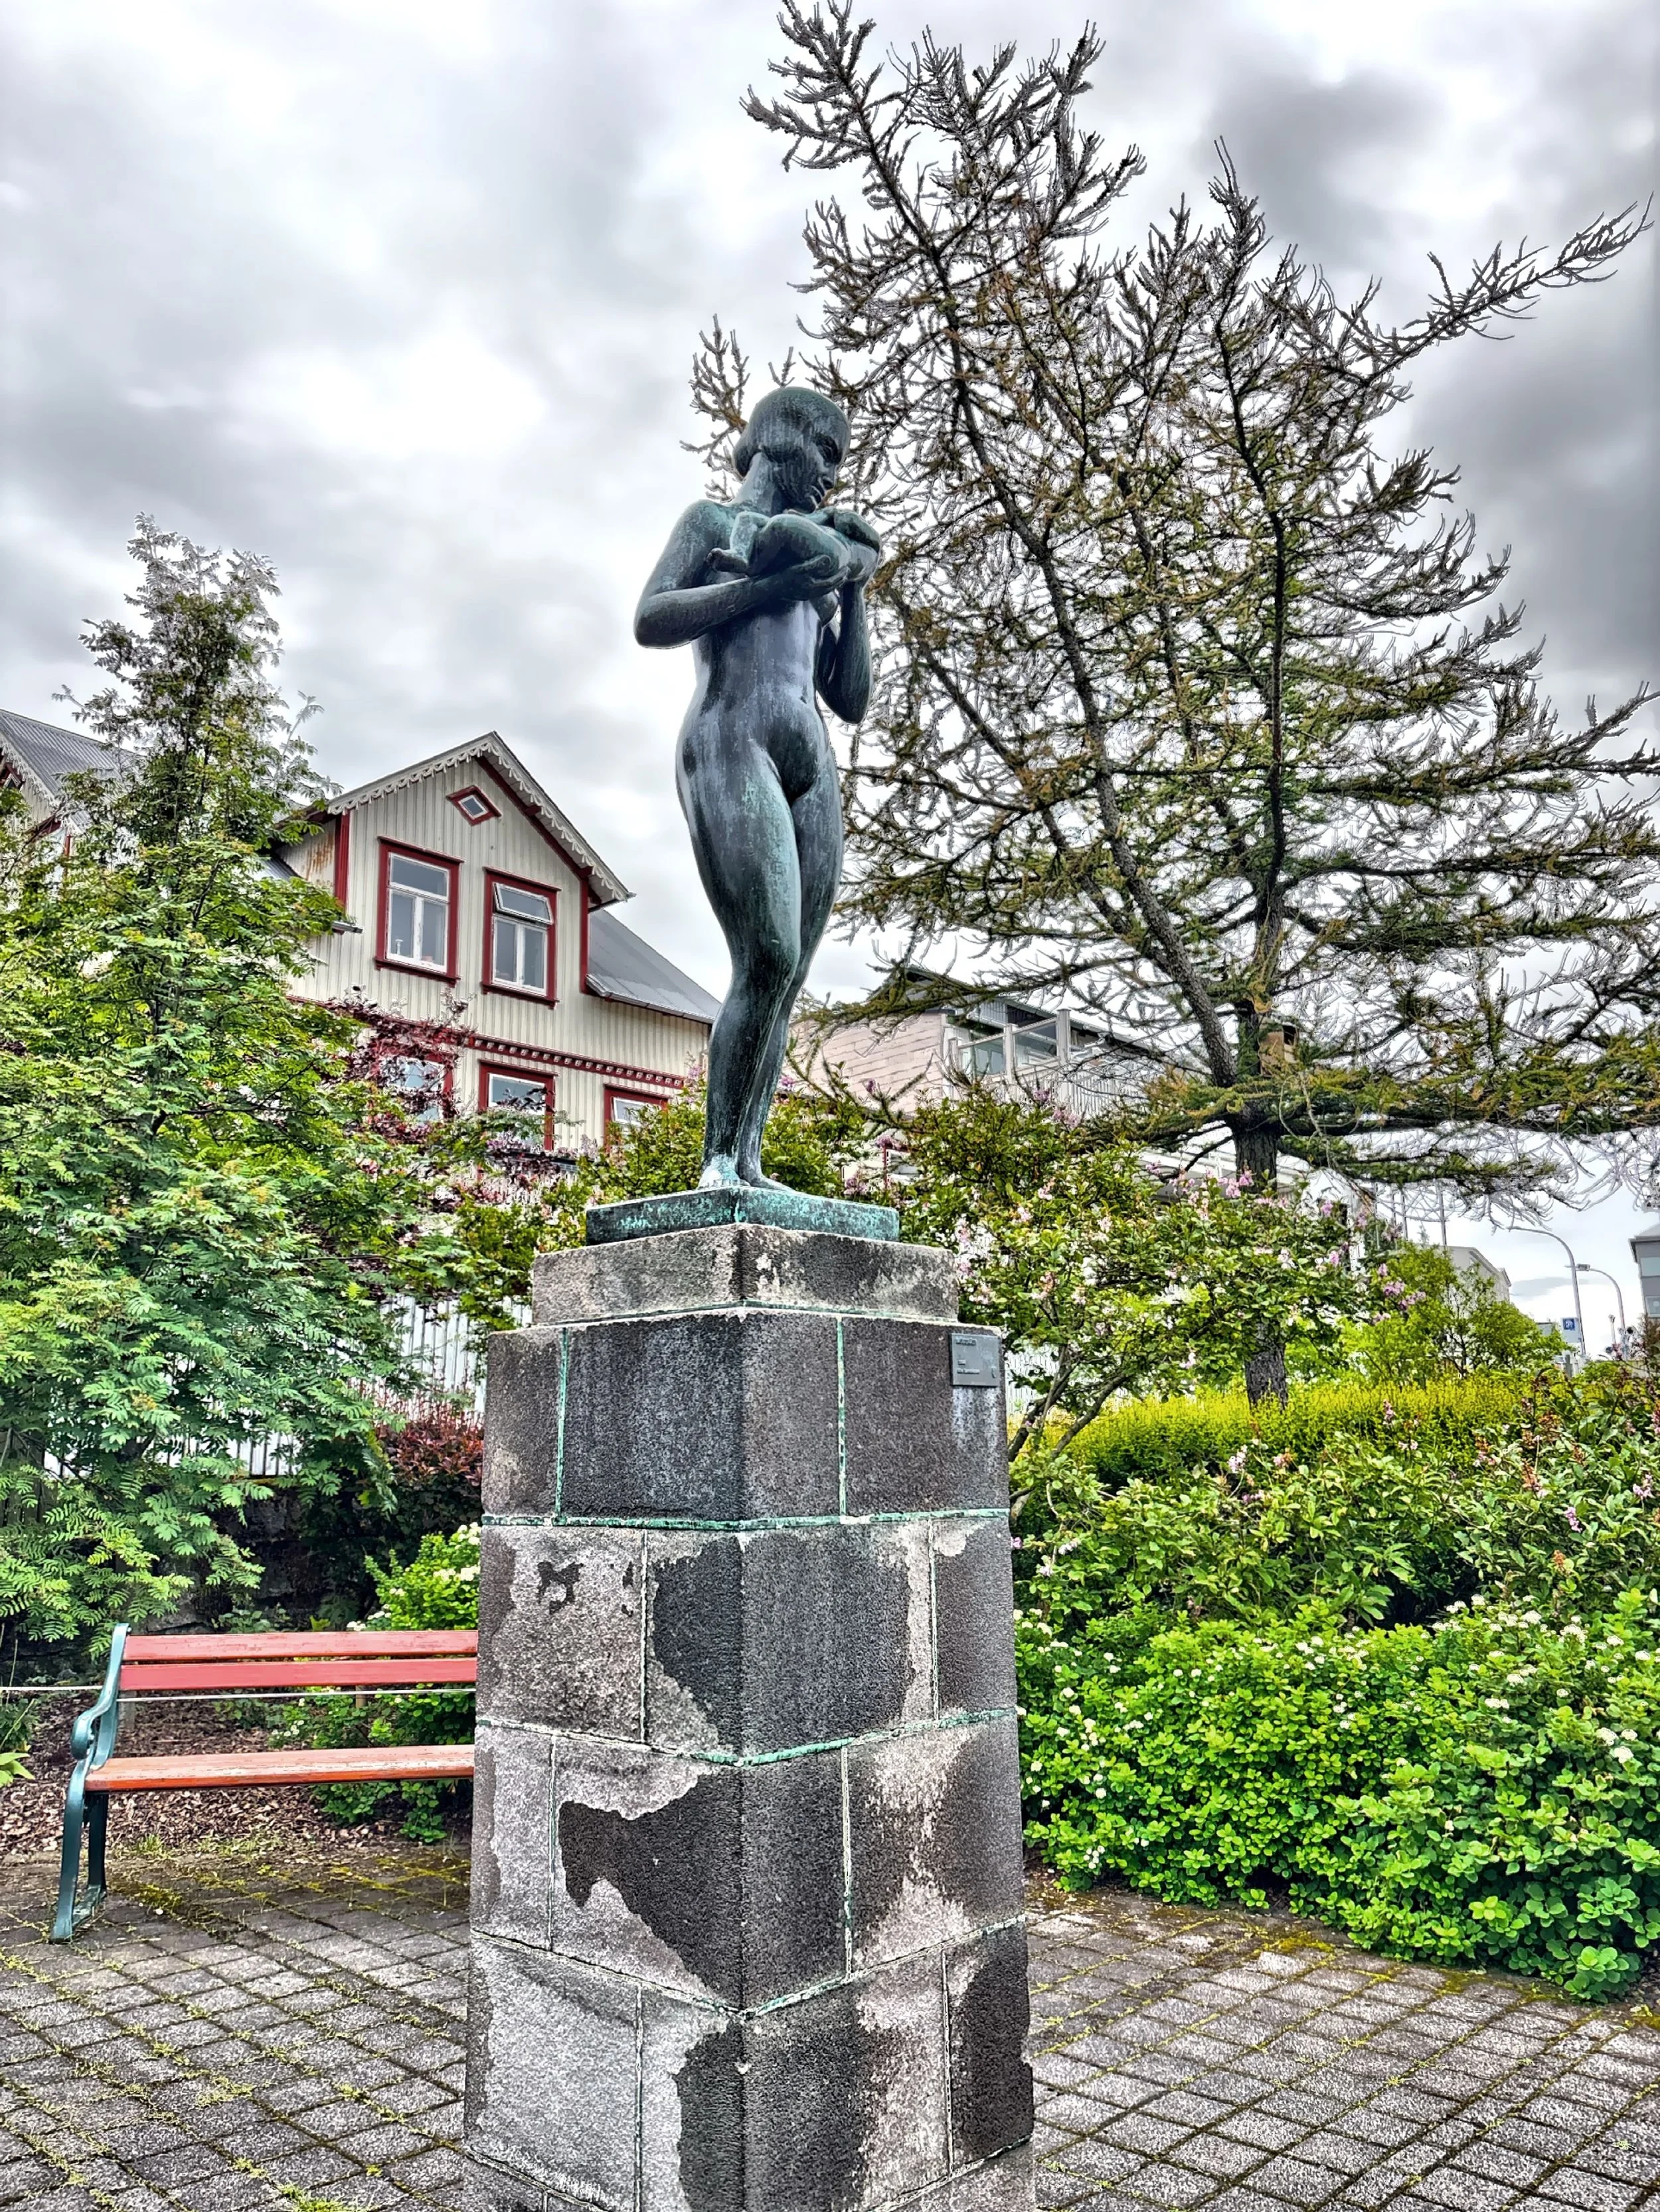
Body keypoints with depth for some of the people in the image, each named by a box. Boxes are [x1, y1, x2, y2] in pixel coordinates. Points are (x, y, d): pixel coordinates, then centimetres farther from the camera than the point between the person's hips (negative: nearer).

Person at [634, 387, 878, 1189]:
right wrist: (773, 585, -8)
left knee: (786, 981, -4)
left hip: (811, 768, 7)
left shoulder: (813, 558, 31)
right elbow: (650, 622, -4)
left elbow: (852, 702, 23)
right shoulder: (710, 520, 14)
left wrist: (853, 587, 15)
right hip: (728, 753, -7)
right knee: (768, 964, -22)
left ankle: (748, 1167, -5)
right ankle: (718, 1162, -16)